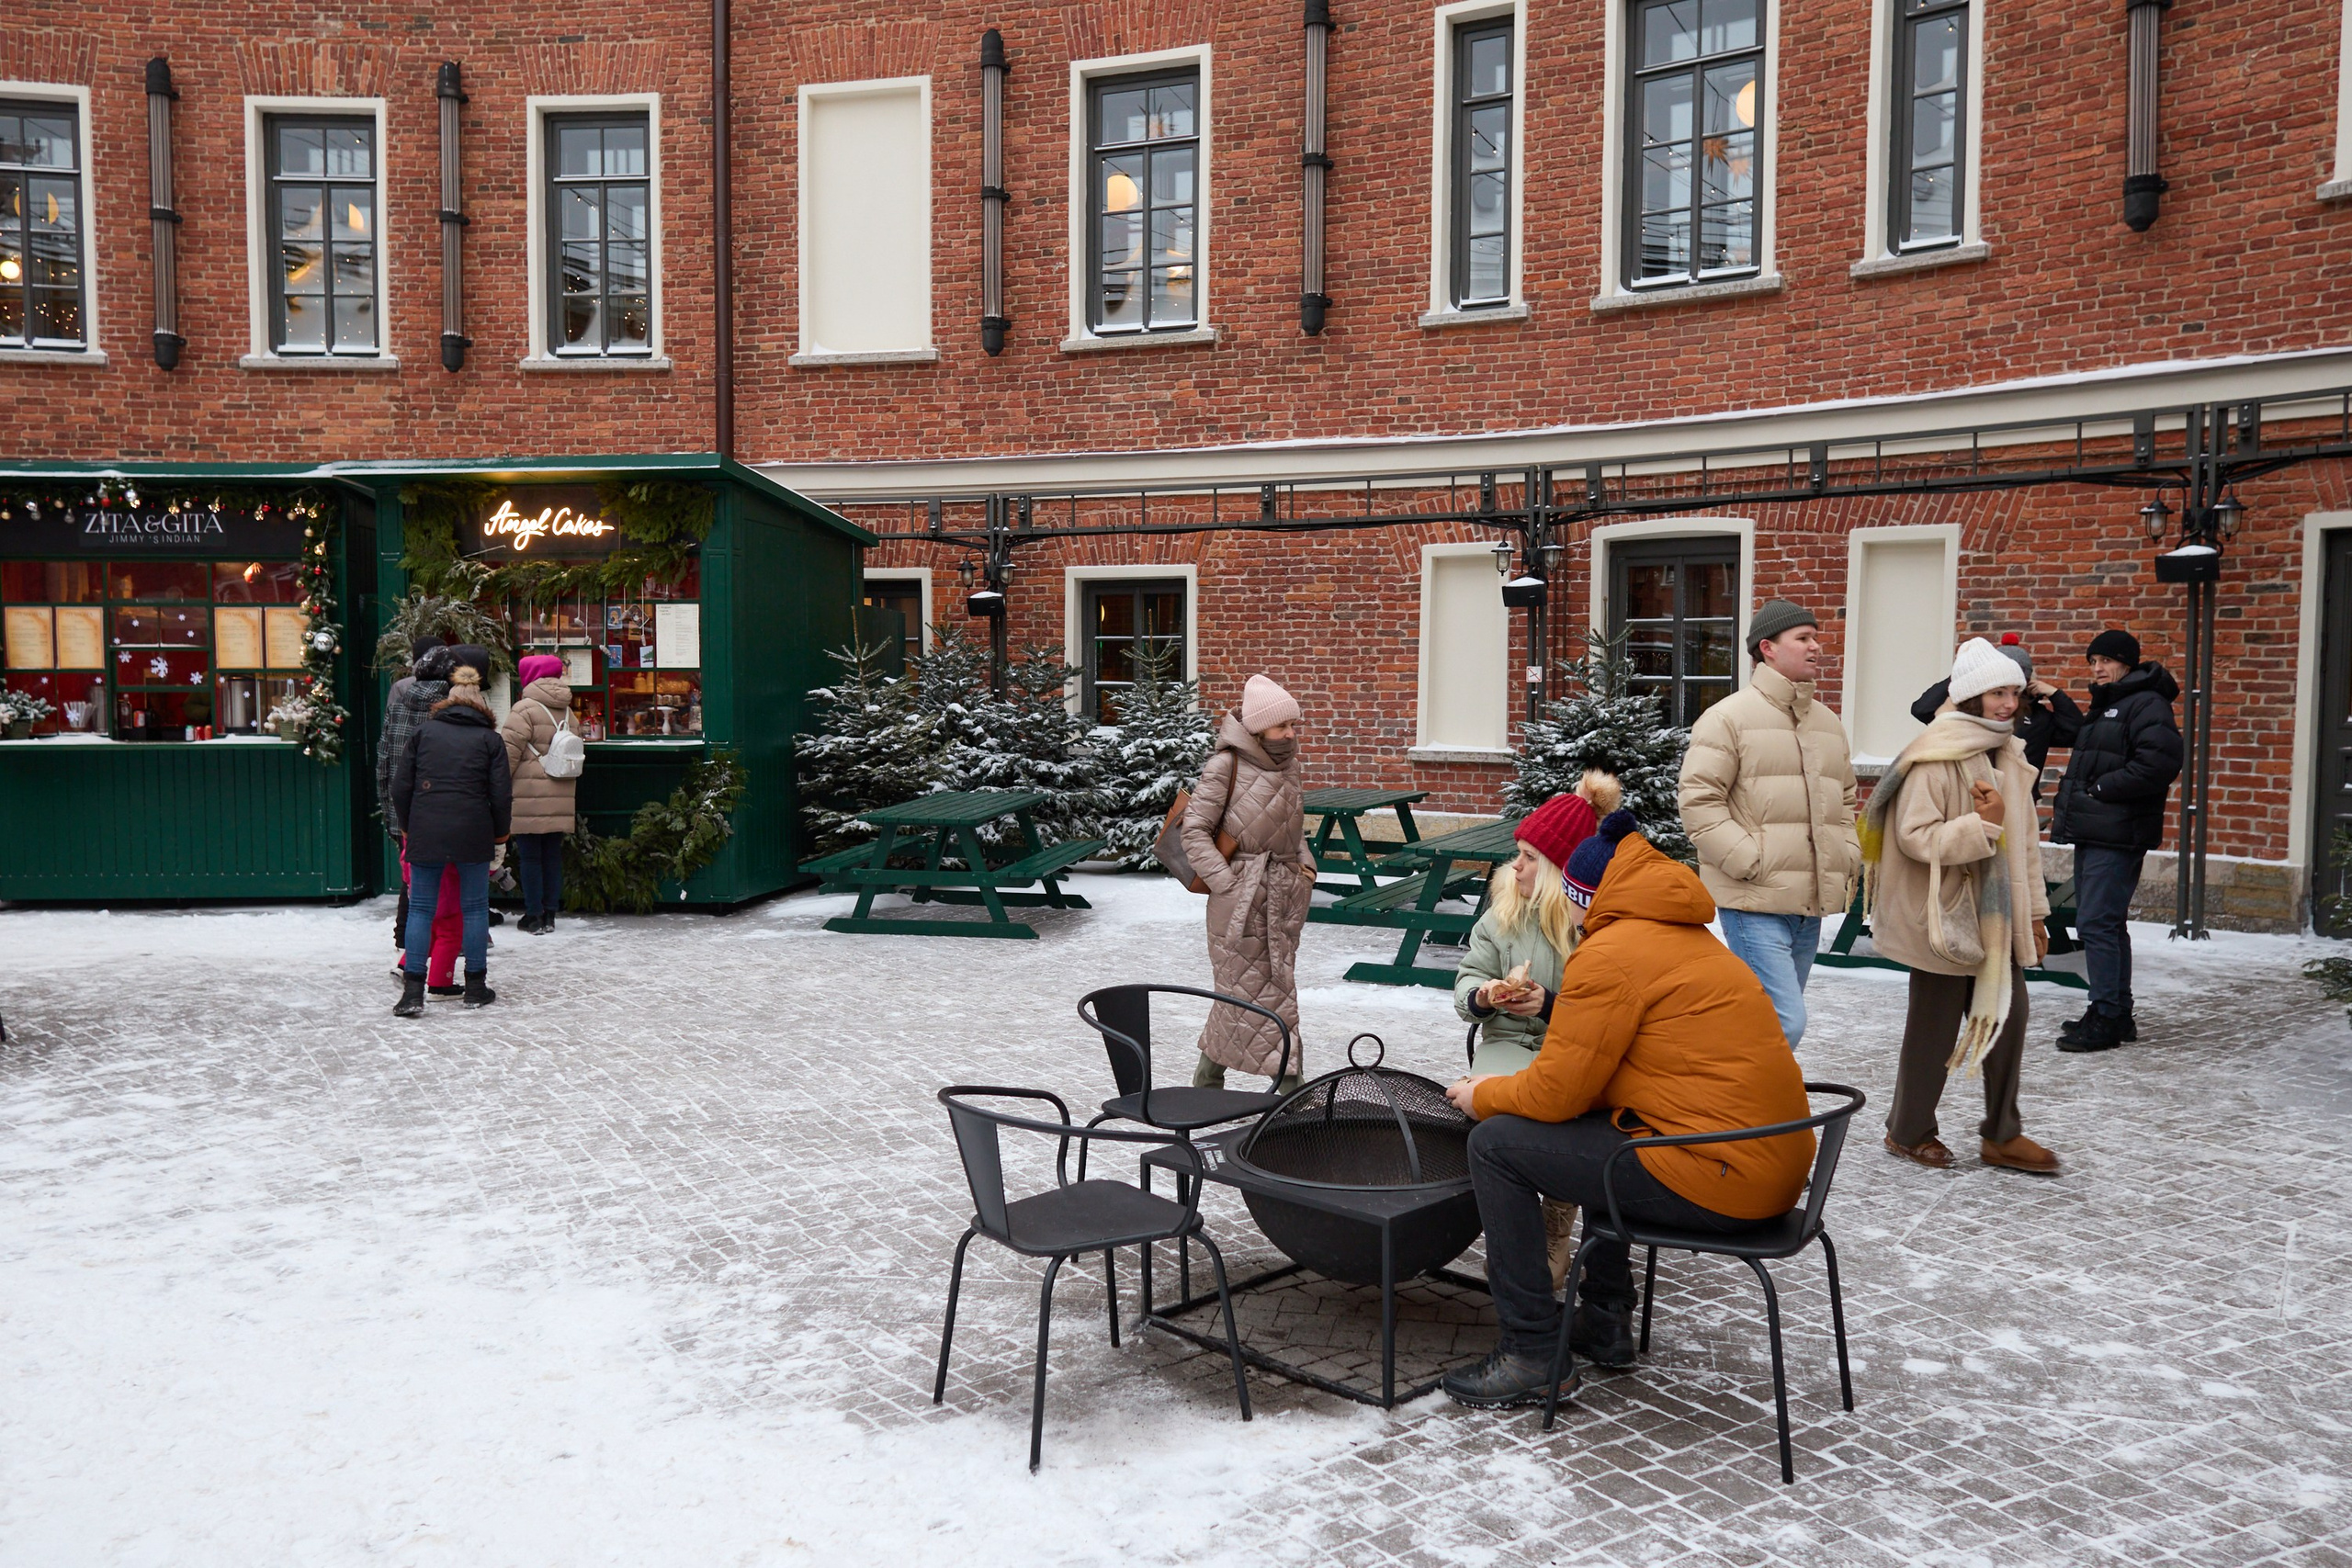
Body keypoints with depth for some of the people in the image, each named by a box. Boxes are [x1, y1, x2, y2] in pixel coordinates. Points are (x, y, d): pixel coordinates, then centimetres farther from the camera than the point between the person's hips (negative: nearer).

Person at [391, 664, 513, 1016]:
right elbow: (501, 793, -1)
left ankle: (413, 990, 1)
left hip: (425, 832, 1)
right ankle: (476, 987, 14)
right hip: (473, 833, -1)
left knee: (421, 907, 7)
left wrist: (407, 826, 19)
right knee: (475, 907, 9)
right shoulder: (489, 738, 4)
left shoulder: (424, 731, 9)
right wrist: (500, 832, 14)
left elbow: (401, 785, 6)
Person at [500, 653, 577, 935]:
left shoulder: (525, 708, -8)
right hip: (560, 800, 6)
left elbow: (509, 752, -12)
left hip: (529, 799, -6)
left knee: (530, 857, 0)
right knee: (553, 856, 11)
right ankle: (550, 914, 15)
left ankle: (534, 916, 2)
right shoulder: (567, 712, 13)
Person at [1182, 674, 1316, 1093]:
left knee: (1277, 984, 11)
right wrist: (1226, 882, -15)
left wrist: (1305, 863, 8)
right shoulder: (1227, 765, -11)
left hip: (1285, 891, 6)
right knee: (1243, 987, -1)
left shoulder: (1288, 761, 9)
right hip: (1240, 896, -6)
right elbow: (1195, 831, -10)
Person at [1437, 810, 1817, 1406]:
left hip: (1718, 1179, -10)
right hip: (1775, 1165, 11)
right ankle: (1605, 1322, 34)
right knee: (1593, 1126, 33)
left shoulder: (1611, 954, -12)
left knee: (1496, 1143, -4)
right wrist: (1503, 1090, 17)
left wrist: (1484, 1098, 9)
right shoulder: (1691, 940, 20)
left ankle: (1529, 1353, 0)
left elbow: (1557, 1092, -11)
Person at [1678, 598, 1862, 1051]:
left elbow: (1844, 800, 29)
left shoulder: (1828, 724, 17)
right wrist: (1750, 862, -18)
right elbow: (1699, 802, -13)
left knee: (1775, 1020, 14)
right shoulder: (1729, 717, -8)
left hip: (1812, 905, 8)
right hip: (1755, 903, -8)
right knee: (1786, 1023, -16)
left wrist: (1848, 857, 13)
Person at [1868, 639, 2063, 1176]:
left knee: (2008, 1014, 10)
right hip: (1942, 915, -8)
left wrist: (2033, 911, 17)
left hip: (1995, 914, 8)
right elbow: (1914, 836, -22)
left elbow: (2025, 841, 18)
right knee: (1936, 1025, 3)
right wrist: (1981, 825, -29)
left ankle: (2001, 1135, 23)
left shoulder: (2009, 757, 11)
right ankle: (1908, 1132, 20)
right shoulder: (1935, 759, -16)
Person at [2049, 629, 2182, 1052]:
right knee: (2106, 924, 14)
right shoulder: (2103, 707, 21)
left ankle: (2106, 1019, -9)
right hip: (2092, 833, 10)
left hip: (2118, 836, -10)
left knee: (2097, 922, -12)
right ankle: (2118, 1014, 22)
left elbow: (2158, 763, -23)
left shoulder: (2147, 705, -9)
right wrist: (2069, 803, 12)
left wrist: (2100, 789, -17)